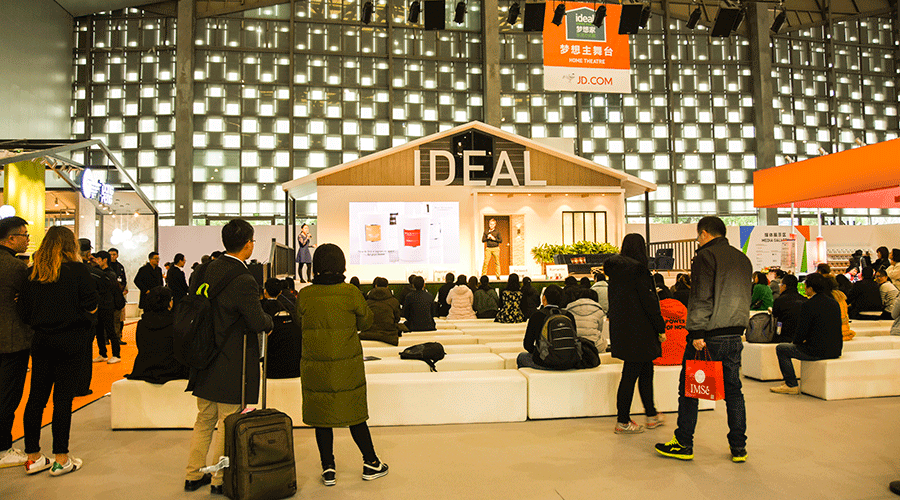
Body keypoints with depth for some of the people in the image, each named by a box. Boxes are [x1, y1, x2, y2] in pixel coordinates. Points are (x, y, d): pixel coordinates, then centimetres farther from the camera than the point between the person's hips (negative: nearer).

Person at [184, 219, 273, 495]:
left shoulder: (209, 269, 3)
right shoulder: (243, 281, -22)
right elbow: (259, 322, -23)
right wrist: (269, 320, -1)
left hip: (206, 357, 8)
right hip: (233, 364, -8)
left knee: (204, 420, 21)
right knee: (228, 424, 7)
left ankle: (193, 475, 32)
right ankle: (220, 480, 19)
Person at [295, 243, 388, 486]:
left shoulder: (305, 295, -8)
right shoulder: (351, 293, -12)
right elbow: (365, 321, 2)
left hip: (315, 366, 1)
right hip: (348, 366, -1)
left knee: (321, 415, 11)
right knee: (354, 413, 12)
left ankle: (328, 468, 18)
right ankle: (371, 462, 24)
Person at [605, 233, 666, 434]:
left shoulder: (615, 268, 9)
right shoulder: (637, 268, -17)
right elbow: (648, 301, -17)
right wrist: (660, 327, -8)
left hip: (620, 326, 9)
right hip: (637, 330, -9)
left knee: (646, 371, 19)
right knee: (630, 374, -1)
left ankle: (651, 414, 31)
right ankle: (623, 422, 8)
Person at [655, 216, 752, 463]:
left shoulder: (705, 256, -8)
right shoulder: (743, 259, 16)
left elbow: (701, 298, -17)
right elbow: (744, 297, 20)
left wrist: (697, 333, -18)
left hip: (709, 333, -7)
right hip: (735, 335, 7)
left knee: (688, 389, 3)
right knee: (733, 390, 13)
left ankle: (683, 445, 9)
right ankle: (739, 448, 17)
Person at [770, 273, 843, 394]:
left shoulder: (808, 305, -16)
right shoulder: (834, 303, 8)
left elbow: (801, 332, -14)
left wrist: (795, 342, 9)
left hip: (818, 351, -8)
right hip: (835, 350, 8)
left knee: (781, 349, 9)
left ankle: (791, 385, 11)